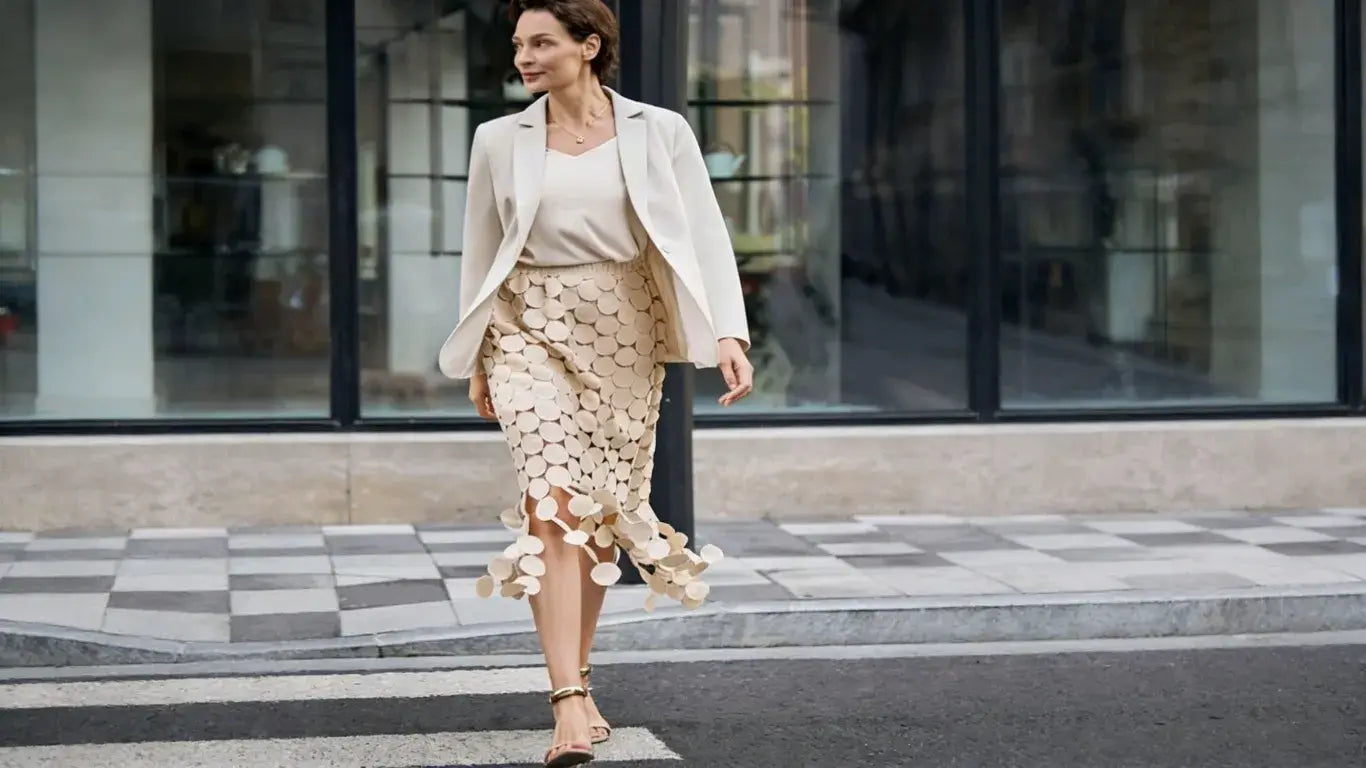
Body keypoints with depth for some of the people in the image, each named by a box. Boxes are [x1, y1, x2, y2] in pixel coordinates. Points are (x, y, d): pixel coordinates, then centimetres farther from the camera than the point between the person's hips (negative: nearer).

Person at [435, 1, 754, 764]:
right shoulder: (500, 141, 4)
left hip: (625, 336, 1)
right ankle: (570, 706, -19)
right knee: (556, 506, -16)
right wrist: (479, 362, 11)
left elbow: (706, 235, -6)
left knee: (605, 515, 9)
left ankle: (578, 679, 28)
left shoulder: (660, 133, -1)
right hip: (532, 330, -1)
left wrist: (729, 332, -18)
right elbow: (482, 251, 10)